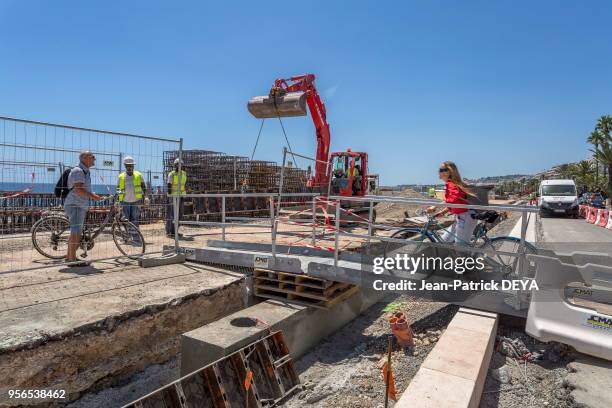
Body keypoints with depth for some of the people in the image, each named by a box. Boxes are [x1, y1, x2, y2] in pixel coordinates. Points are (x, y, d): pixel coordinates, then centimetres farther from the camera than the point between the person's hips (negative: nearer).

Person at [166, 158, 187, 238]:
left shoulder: (184, 173, 10)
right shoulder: (171, 174, -6)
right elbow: (169, 186, -8)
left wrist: (183, 195, 13)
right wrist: (170, 196, -13)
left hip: (180, 196, 6)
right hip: (173, 196, -6)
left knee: (179, 214, 9)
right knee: (171, 215, -4)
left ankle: (175, 231, 18)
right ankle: (168, 232, 2)